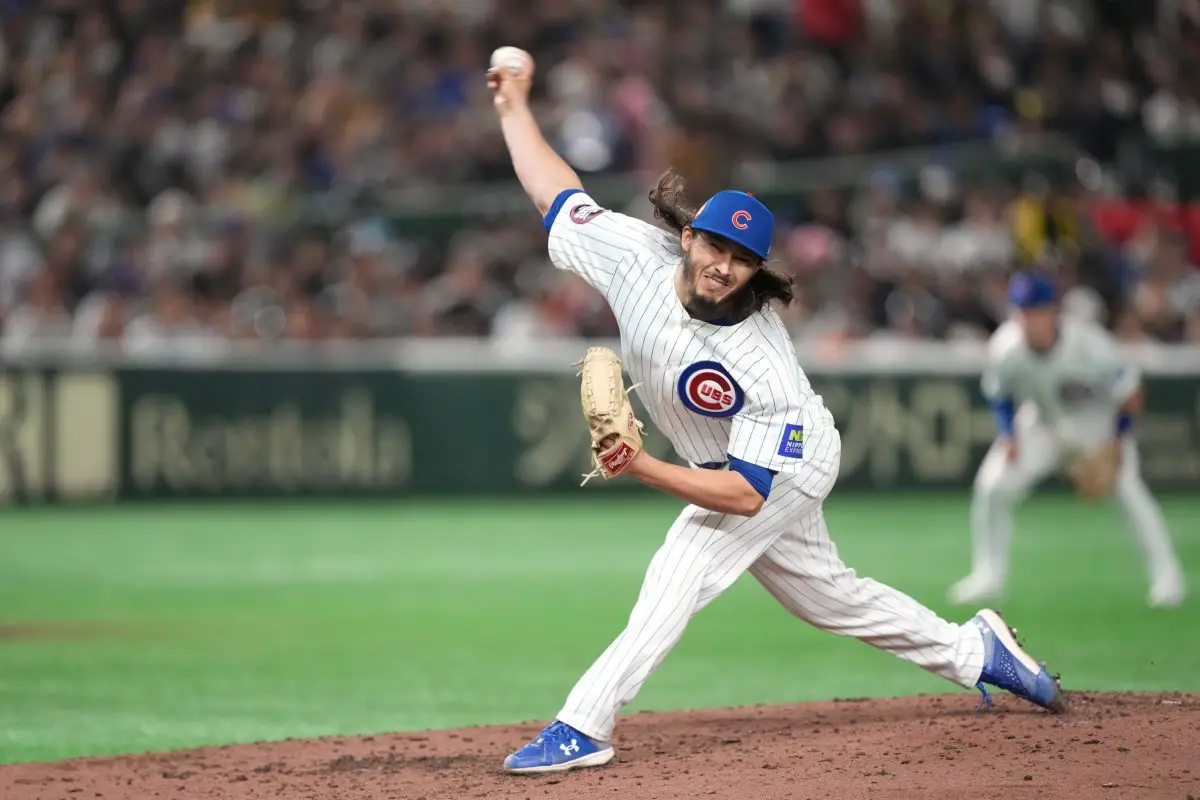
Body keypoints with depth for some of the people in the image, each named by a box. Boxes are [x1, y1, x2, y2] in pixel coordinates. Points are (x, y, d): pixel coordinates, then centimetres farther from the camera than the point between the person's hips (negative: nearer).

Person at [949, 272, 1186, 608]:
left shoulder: (1088, 343, -33)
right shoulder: (1005, 347, -25)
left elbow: (1130, 391, -19)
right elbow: (998, 394, -3)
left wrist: (1118, 438, -18)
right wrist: (1007, 435, -15)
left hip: (1099, 421, -3)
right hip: (1042, 423, 3)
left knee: (1127, 489, -20)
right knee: (991, 485, -10)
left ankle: (1166, 574, -8)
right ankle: (989, 574, 8)